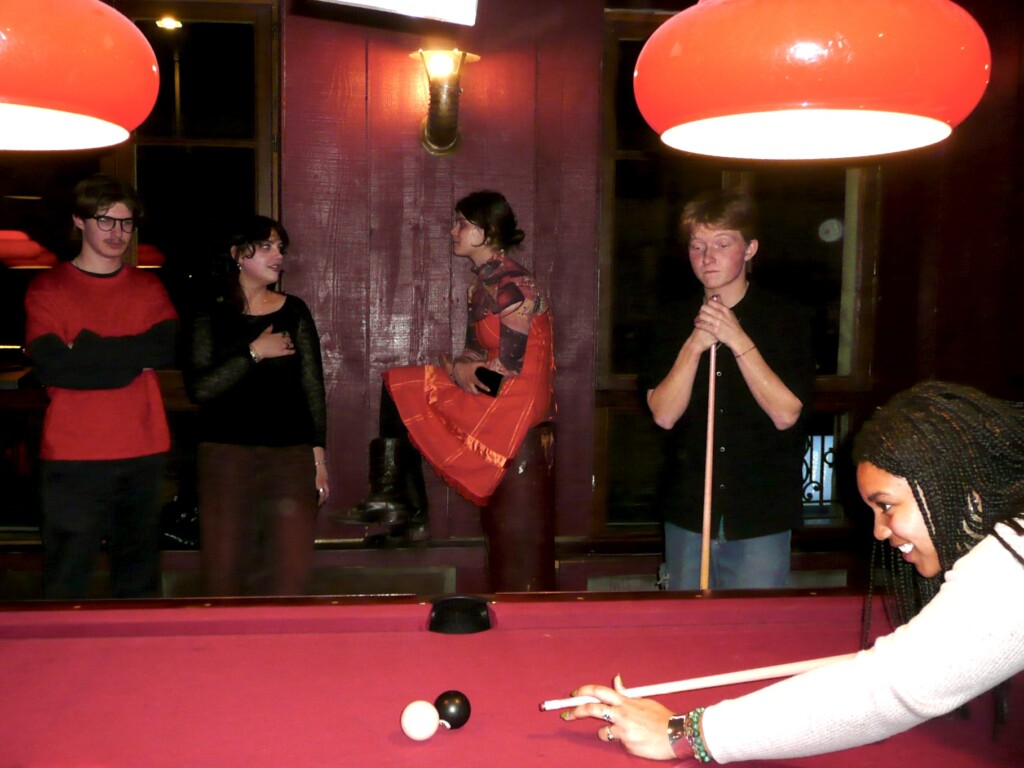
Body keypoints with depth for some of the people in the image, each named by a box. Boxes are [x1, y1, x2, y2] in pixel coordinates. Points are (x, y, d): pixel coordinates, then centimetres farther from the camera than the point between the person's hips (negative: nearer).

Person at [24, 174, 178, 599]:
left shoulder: (148, 288, 12)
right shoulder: (47, 289, 2)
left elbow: (171, 349, -5)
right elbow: (51, 366, -11)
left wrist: (88, 348, -10)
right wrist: (133, 356, -10)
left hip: (143, 452, 3)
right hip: (72, 456, -3)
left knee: (139, 578, 10)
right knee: (66, 583, 0)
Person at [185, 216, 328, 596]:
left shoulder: (294, 312, 10)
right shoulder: (212, 316, 5)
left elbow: (313, 387, 9)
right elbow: (199, 388, -7)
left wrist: (319, 453, 4)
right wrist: (254, 353, -11)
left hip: (291, 454, 1)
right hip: (226, 454, -1)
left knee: (289, 571, -2)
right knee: (227, 568, 1)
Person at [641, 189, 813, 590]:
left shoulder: (786, 318, -4)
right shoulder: (676, 321, 3)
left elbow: (786, 414, -13)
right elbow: (664, 414, -5)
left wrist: (737, 340, -20)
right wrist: (695, 345, -18)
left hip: (762, 515, -2)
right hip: (687, 510, 3)